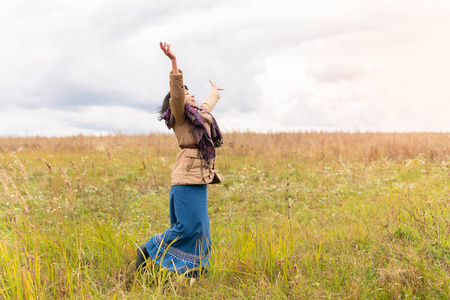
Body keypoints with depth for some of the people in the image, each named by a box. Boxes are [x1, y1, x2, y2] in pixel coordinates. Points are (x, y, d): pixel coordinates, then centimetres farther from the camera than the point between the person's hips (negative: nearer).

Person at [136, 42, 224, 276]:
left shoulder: (201, 116, 21)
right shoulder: (180, 116, -2)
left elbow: (208, 103, 43)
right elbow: (176, 93, -19)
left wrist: (215, 92, 62)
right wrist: (174, 62, -29)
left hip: (200, 180, 8)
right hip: (186, 179, -8)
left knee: (199, 229, 7)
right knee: (188, 226, -11)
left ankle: (193, 273, 14)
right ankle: (148, 250, 6)